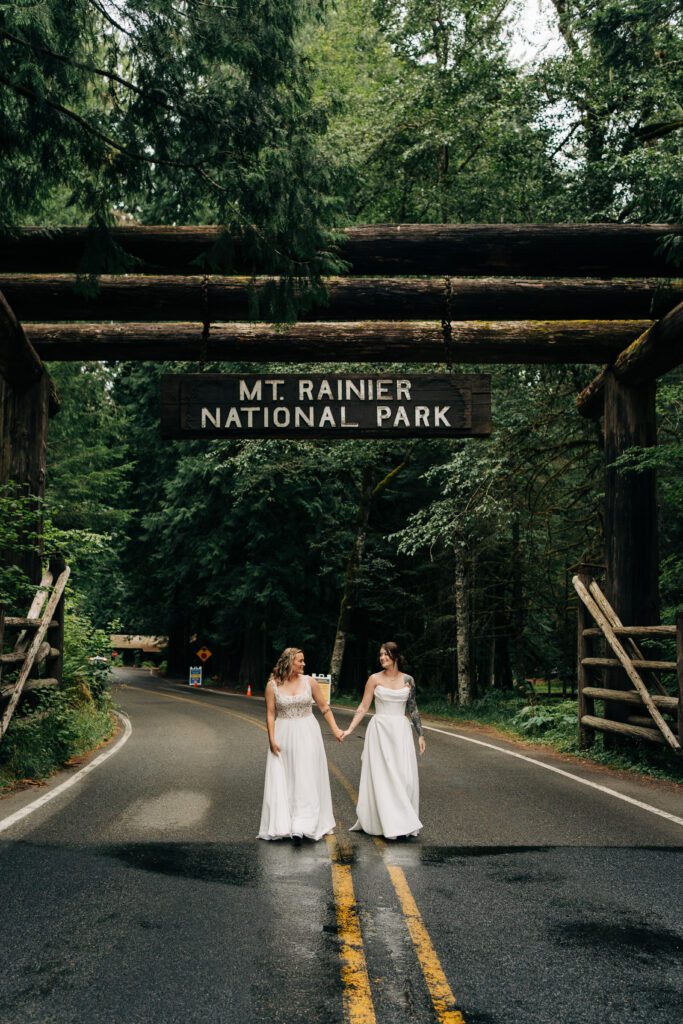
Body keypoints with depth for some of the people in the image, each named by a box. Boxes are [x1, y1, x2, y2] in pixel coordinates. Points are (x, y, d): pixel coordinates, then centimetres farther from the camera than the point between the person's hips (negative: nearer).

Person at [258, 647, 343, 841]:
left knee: (306, 780, -1)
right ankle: (282, 825, 11)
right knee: (282, 781, 2)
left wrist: (335, 729, -1)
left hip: (307, 736, 1)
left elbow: (324, 707, 5)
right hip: (283, 737, -1)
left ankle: (304, 825, 2)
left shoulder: (309, 681, 0)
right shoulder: (273, 685, -3)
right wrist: (272, 740, -9)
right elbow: (270, 714, -2)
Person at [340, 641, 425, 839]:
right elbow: (363, 707, 0)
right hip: (380, 730, -2)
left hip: (401, 731, 2)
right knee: (381, 776, -2)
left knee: (405, 777, -1)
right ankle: (387, 823, 5)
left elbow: (412, 709, 10)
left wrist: (420, 734, 9)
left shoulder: (408, 680, 4)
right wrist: (349, 729, -8)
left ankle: (403, 822, 13)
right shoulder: (375, 679, -1)